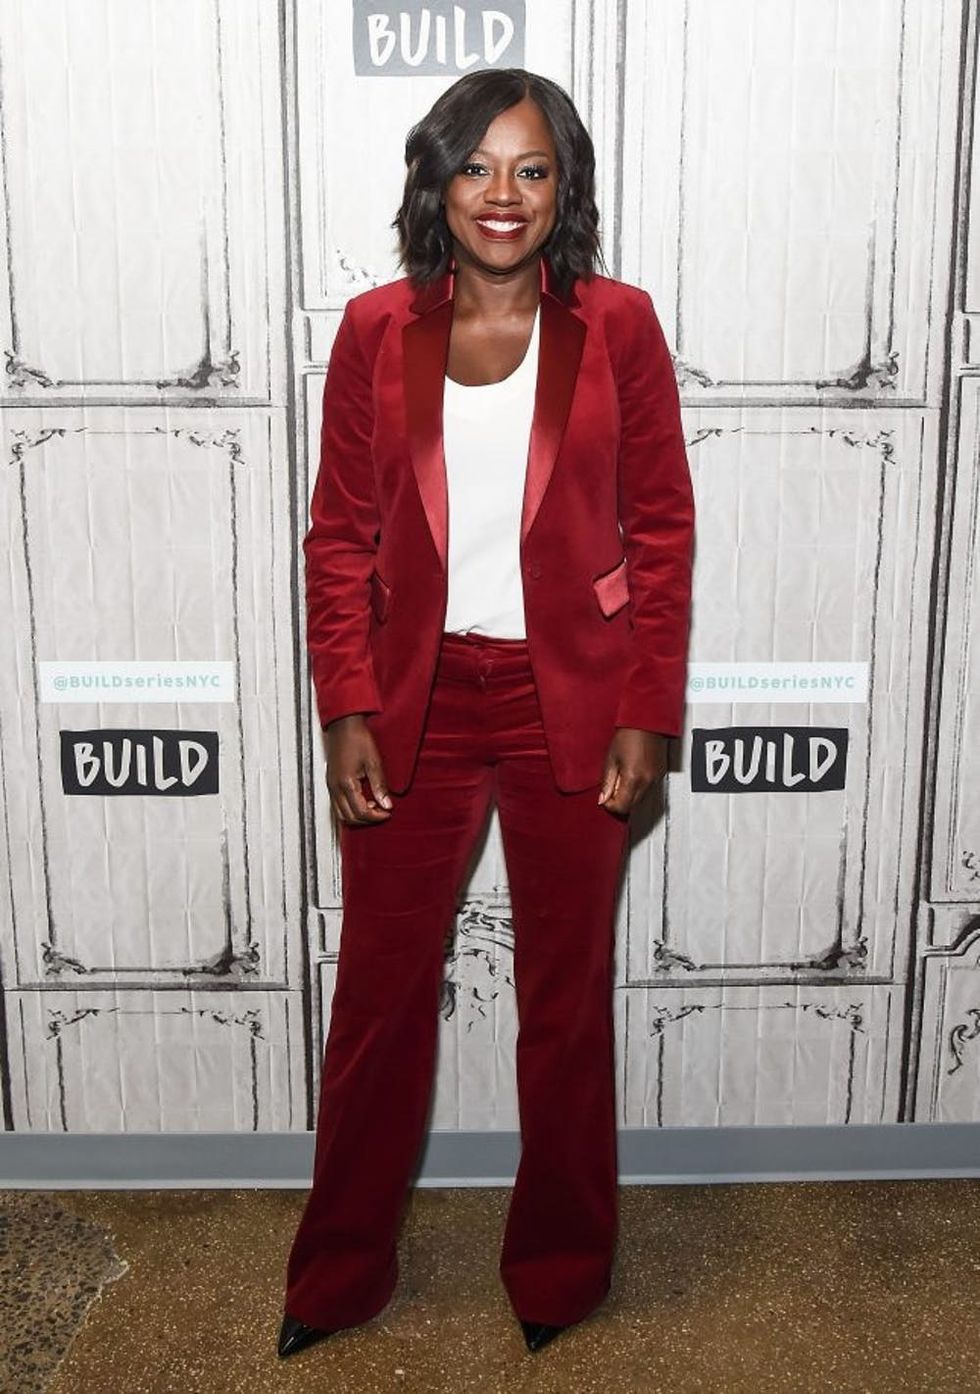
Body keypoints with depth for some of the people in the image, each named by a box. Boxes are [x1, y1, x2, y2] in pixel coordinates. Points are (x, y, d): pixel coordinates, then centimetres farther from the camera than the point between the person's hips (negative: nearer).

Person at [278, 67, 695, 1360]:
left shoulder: (617, 327, -4)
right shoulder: (376, 331, -1)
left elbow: (662, 533, -2)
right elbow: (340, 537, 1)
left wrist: (648, 715, -6)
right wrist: (348, 710, -5)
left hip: (573, 706, -1)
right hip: (417, 703, 1)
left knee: (567, 999, 13)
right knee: (379, 991, 12)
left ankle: (560, 1273, 37)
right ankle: (340, 1273, 35)